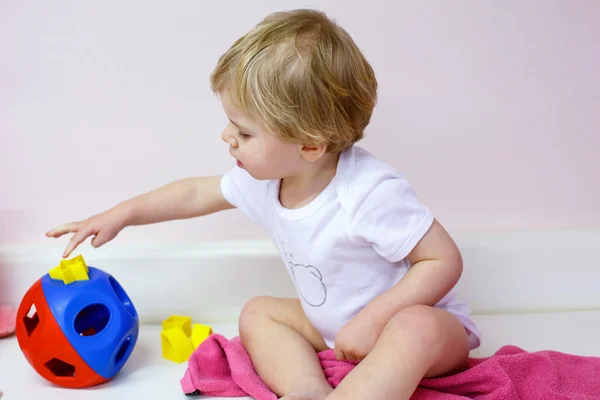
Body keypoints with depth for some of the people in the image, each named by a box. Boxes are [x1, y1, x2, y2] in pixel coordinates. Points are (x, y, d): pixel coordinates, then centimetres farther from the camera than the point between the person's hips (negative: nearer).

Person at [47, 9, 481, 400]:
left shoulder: (371, 192, -32)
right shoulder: (263, 179, -8)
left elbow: (444, 260, -26)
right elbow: (196, 194, 8)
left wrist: (371, 320, -30)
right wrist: (120, 215, 10)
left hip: (420, 321, -7)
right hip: (334, 327, 8)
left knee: (416, 330, -39)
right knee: (258, 312, 1)